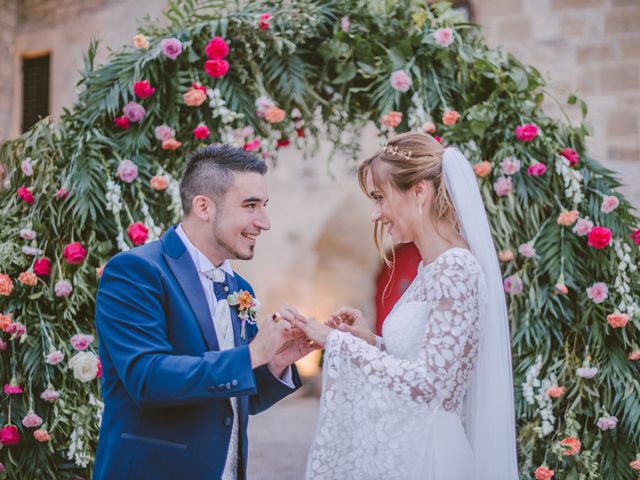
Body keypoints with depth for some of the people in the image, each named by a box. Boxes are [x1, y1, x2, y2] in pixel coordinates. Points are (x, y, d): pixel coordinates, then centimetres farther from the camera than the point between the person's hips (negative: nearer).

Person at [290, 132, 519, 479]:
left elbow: (427, 383, -23)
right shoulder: (433, 268, 8)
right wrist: (371, 341, 1)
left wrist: (337, 341, -17)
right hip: (402, 447, 8)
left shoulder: (455, 269, -19)